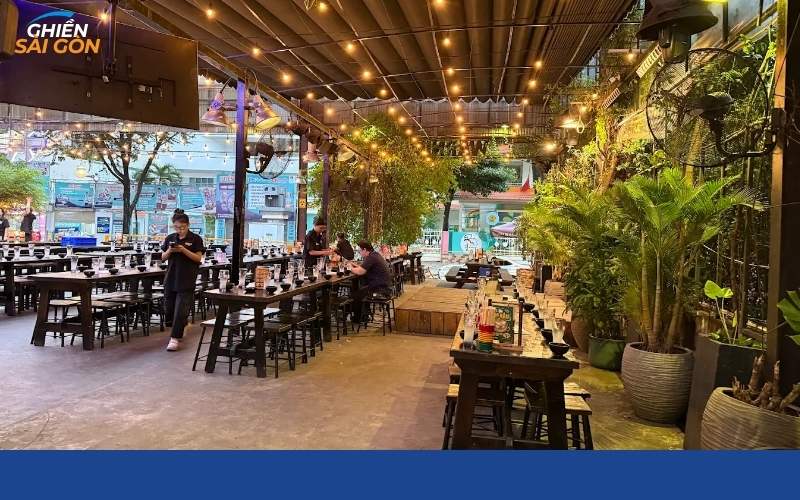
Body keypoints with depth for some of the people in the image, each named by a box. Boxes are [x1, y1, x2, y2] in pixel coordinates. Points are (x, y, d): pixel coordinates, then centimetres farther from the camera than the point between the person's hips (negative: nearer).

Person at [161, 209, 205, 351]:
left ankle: (175, 338, -3)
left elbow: (198, 258, -8)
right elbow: (163, 257, 11)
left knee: (181, 309, -7)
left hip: (187, 280, -5)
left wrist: (183, 250, -20)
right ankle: (178, 331, 31)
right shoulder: (170, 238, 9)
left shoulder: (195, 239, -3)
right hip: (171, 278, 5)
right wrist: (169, 251, -10)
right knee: (169, 307, 9)